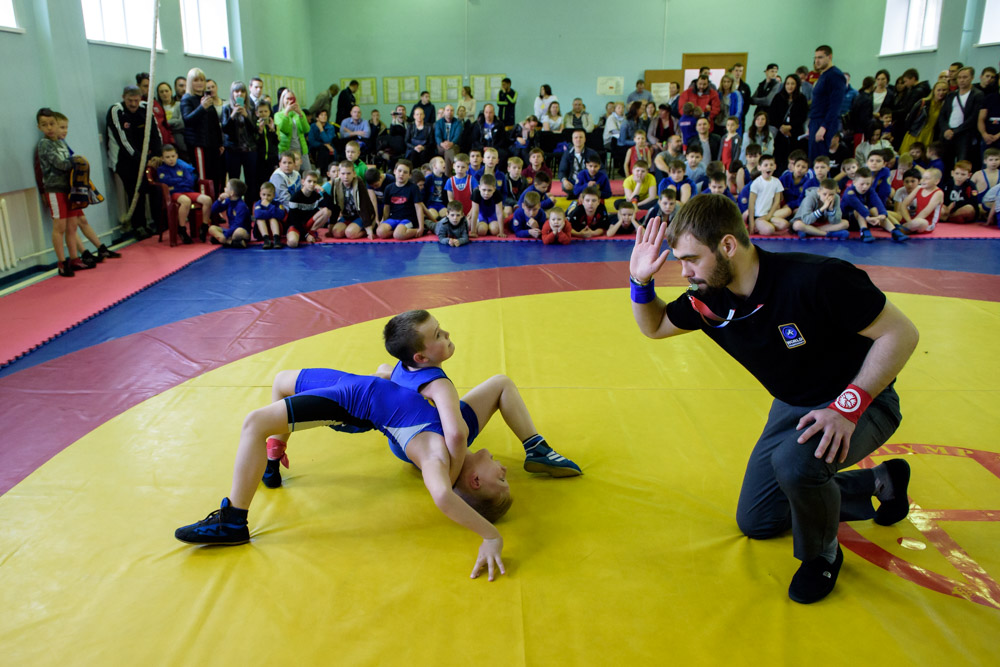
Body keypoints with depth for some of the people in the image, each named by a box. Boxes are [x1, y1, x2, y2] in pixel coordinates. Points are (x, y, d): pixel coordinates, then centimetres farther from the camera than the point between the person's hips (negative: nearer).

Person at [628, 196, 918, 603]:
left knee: (795, 461, -38)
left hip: (861, 400, -7)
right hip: (793, 406, 7)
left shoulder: (816, 279, -32)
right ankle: (880, 482, 29)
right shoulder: (709, 299, -13)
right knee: (755, 522, 14)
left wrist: (848, 406, -32)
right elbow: (654, 326, 4)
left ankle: (822, 554, -3)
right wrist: (640, 281, -16)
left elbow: (900, 333, -25)